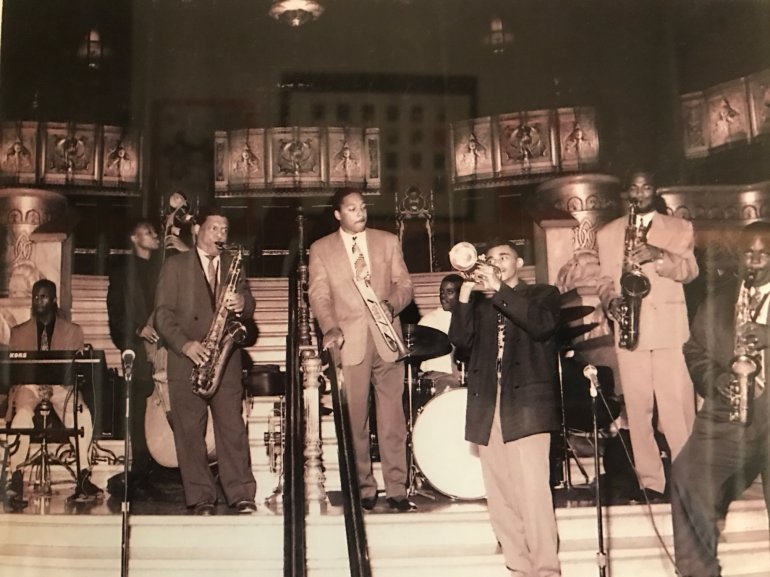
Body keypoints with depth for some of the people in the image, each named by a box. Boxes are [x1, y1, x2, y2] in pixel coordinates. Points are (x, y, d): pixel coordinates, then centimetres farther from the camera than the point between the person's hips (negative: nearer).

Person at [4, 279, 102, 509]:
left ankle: (83, 478, -32)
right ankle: (16, 480, -36)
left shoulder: (73, 331, 16)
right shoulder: (19, 332, 20)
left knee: (82, 414, -33)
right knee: (22, 414, -35)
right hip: (28, 385, 1)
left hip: (61, 385, 0)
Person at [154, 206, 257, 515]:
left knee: (233, 427, -3)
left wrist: (241, 303, -12)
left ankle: (242, 495, 2)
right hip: (186, 360, -2)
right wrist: (184, 344, -16)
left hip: (226, 360, 2)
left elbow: (248, 306, 13)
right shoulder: (175, 265, 5)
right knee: (189, 431, -1)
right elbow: (163, 313, -2)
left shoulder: (233, 264, 16)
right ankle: (201, 498, 6)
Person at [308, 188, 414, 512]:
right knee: (355, 419, 0)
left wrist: (392, 304, -11)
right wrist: (330, 328, -15)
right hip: (349, 342, -1)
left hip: (386, 338, 1)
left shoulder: (388, 242, 14)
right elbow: (319, 294, 2)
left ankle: (396, 488, 7)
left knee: (392, 416, 0)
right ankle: (363, 488, 10)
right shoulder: (321, 250, 9)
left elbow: (404, 283, 11)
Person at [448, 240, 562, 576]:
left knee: (533, 492, -13)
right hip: (487, 406, 4)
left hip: (526, 401, -4)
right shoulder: (478, 303, 22)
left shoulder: (542, 294, 13)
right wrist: (466, 293, -4)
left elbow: (541, 325, -9)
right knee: (500, 497, 2)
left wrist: (499, 289, -11)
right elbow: (460, 340, 6)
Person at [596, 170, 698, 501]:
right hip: (630, 328, 1)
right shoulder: (607, 234, 17)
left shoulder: (679, 228, 14)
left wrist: (658, 255, -18)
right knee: (638, 408, -1)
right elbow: (605, 280, 15)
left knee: (678, 407, -8)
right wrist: (611, 301, -6)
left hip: (671, 328, -1)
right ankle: (650, 481, 5)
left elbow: (689, 270, 0)